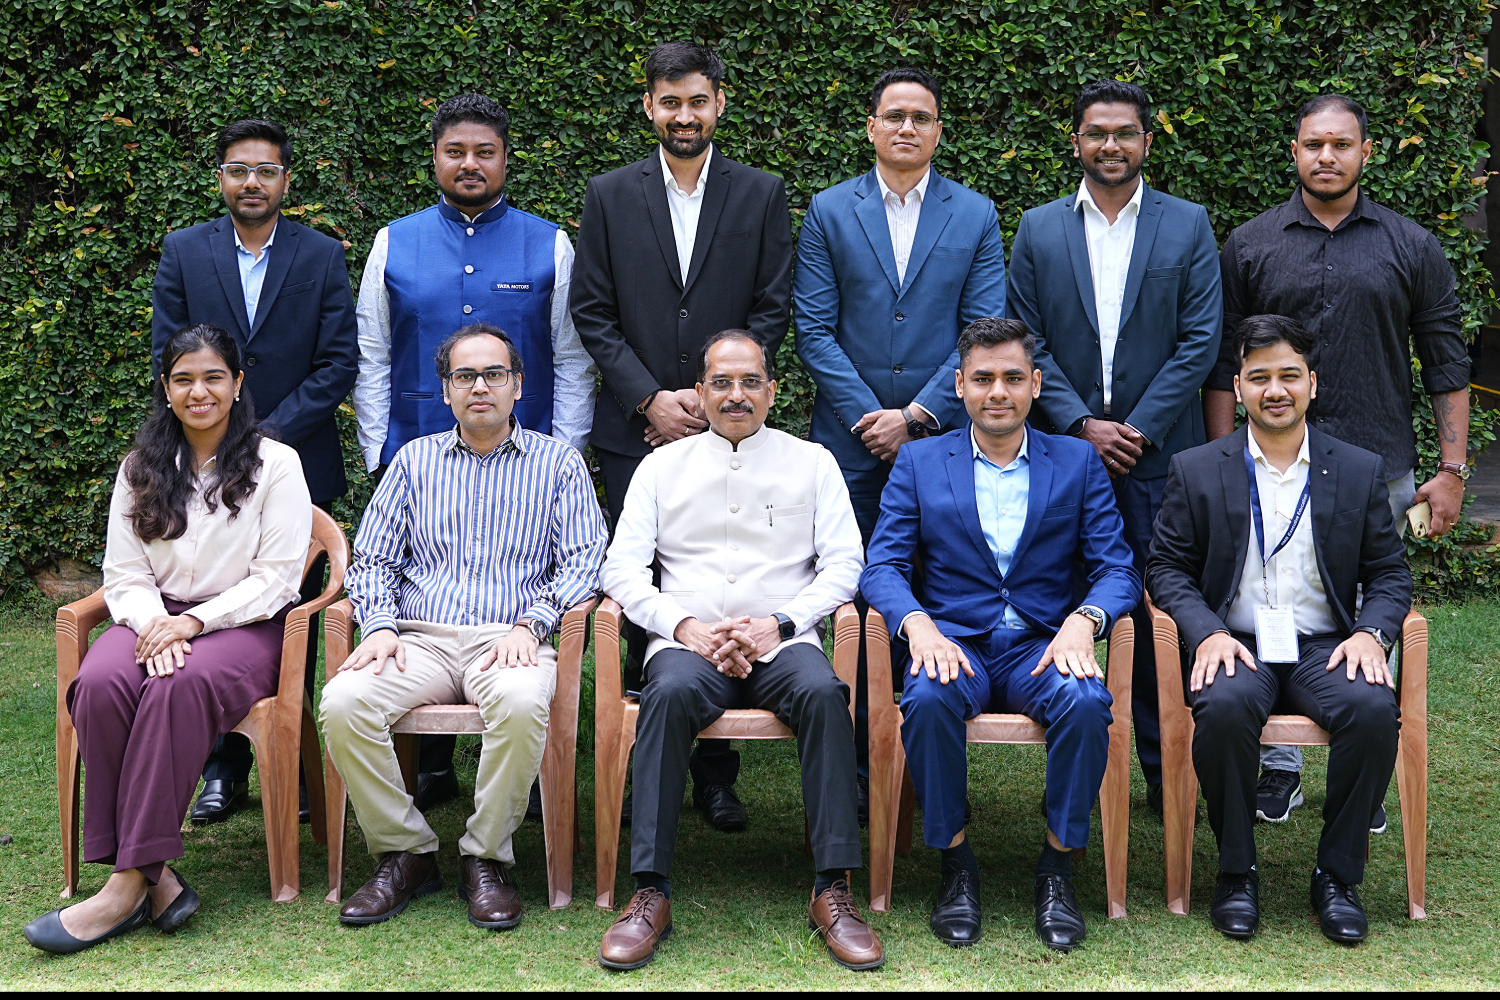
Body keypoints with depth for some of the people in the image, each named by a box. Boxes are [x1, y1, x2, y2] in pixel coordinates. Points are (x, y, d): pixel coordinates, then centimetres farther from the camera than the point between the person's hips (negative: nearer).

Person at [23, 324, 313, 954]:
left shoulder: (275, 465, 2)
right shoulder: (141, 469, 16)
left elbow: (276, 577, -4)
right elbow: (124, 574, 10)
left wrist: (195, 621, -16)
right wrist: (153, 623, -12)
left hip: (244, 625, -4)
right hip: (156, 619, 4)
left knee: (178, 686, -37)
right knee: (100, 684, -30)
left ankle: (131, 883, -34)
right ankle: (152, 876, -30)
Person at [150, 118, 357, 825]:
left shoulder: (322, 257, 3)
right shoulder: (184, 251, 6)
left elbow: (339, 362, -2)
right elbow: (169, 360, 3)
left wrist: (270, 434, -11)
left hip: (297, 465, -1)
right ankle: (224, 767, 12)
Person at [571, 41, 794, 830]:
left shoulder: (761, 195, 6)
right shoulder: (609, 196, 7)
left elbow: (773, 310, 3)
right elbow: (592, 313, 4)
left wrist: (712, 396, -7)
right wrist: (650, 398, -7)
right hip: (634, 431, 1)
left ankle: (716, 772, 8)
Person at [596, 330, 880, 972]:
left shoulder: (812, 463, 15)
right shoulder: (663, 466, 16)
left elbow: (843, 563, 6)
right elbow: (622, 568, 8)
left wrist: (780, 623, -10)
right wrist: (685, 625, -9)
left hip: (781, 642, 0)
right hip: (689, 641, 0)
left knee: (823, 691, -34)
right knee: (670, 692, -34)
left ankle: (833, 892, -29)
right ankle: (650, 894, -31)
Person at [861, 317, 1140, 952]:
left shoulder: (1078, 463, 11)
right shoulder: (919, 463, 10)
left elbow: (1117, 570, 4)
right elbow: (882, 566, 2)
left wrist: (1082, 621, -19)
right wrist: (917, 624, -20)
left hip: (1042, 644, 1)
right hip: (953, 641, 0)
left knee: (1087, 702, -32)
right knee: (927, 699, -34)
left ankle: (1057, 866, -12)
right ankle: (956, 864, -15)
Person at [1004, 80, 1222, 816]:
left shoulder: (1188, 226, 6)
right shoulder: (1039, 229, 8)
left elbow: (1200, 341, 0)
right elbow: (1026, 341, 4)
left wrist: (1140, 429, -8)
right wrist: (1081, 424, -7)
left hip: (1158, 452, -1)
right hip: (1064, 447, 1)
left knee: (1159, 612, 0)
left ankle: (1165, 773, 10)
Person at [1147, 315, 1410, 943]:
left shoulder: (1360, 471, 10)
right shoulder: (1195, 471, 6)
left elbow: (1389, 572, 11)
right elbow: (1167, 568, 5)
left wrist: (1371, 633, -9)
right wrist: (1207, 632, -13)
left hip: (1323, 645, 2)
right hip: (1234, 644, -1)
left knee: (1374, 710, -30)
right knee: (1226, 707, -34)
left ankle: (1338, 876, -10)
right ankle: (1236, 873, -13)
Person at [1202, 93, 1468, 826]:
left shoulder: (1411, 248, 5)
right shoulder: (1250, 247, 5)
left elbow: (1446, 365, 6)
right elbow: (1222, 365, 6)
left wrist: (1452, 470, 0)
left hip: (1380, 470, 0)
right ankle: (1278, 766, 17)